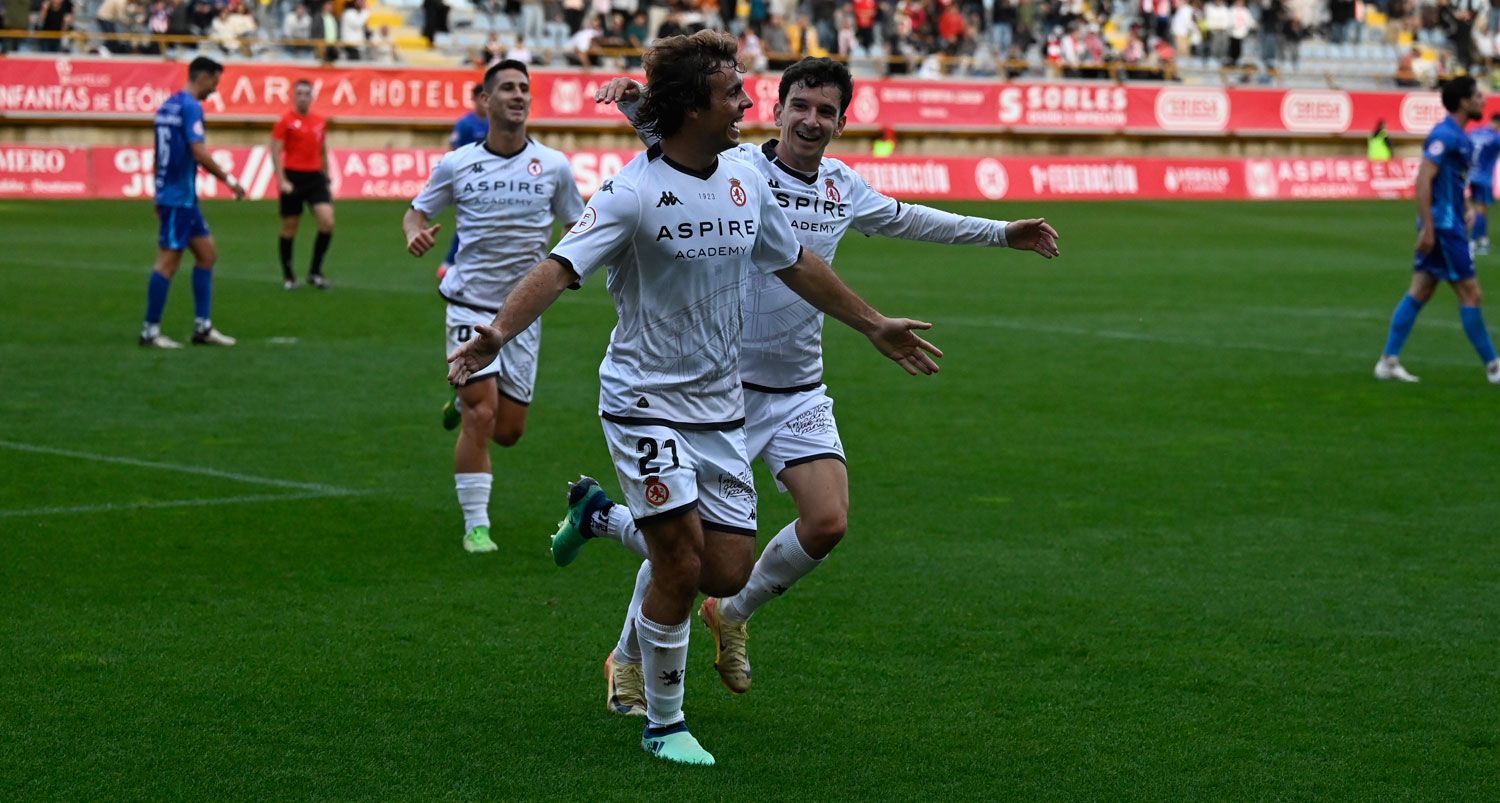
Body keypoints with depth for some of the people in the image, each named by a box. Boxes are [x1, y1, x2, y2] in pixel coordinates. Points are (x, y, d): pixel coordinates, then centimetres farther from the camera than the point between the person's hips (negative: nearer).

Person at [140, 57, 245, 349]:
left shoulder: (168, 105, 14)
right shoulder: (190, 107, -14)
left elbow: (162, 153, 19)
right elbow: (199, 152, -22)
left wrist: (160, 196, 23)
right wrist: (228, 179, -12)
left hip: (176, 194, 10)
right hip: (179, 196, -10)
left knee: (207, 254, 12)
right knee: (169, 261, -6)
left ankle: (203, 327, 12)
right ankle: (150, 331, -2)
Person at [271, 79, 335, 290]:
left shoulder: (320, 121, 10)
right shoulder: (286, 121, -4)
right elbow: (275, 152, -6)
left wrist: (326, 180, 19)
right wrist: (282, 180, -14)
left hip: (315, 177, 4)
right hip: (293, 177, -4)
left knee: (327, 222, -12)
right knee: (289, 228, 4)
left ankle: (315, 272, 1)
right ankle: (288, 276, 18)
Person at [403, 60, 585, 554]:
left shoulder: (553, 166, 0)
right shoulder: (456, 165, -2)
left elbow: (577, 227, 10)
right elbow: (417, 213, 9)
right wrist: (415, 233, -15)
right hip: (470, 305, -2)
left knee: (508, 431, 6)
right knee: (481, 416, -14)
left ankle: (464, 403, 41)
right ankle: (475, 526, -3)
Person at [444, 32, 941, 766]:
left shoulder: (745, 185, 4)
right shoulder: (634, 193, -16)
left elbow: (797, 265, 20)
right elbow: (562, 266, -26)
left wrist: (874, 326, 28)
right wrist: (496, 332, -42)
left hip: (719, 406, 6)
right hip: (646, 402, -6)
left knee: (728, 573, 3)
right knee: (682, 568, -11)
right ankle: (663, 726, 9)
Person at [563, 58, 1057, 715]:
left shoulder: (843, 186, 5)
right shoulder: (736, 170, -13)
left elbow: (904, 219, 24)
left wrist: (1001, 232, 31)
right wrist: (636, 104, -53)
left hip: (799, 393, 5)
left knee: (827, 522, -10)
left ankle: (733, 616, 19)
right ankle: (627, 661, 24)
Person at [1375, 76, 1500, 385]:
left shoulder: (1459, 137, 15)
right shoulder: (1445, 135, -15)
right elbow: (1423, 180, -21)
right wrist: (1428, 228, -24)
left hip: (1448, 224, 10)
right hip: (1442, 224, -10)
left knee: (1419, 292, 8)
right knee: (1470, 293, -4)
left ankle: (1389, 361, 8)